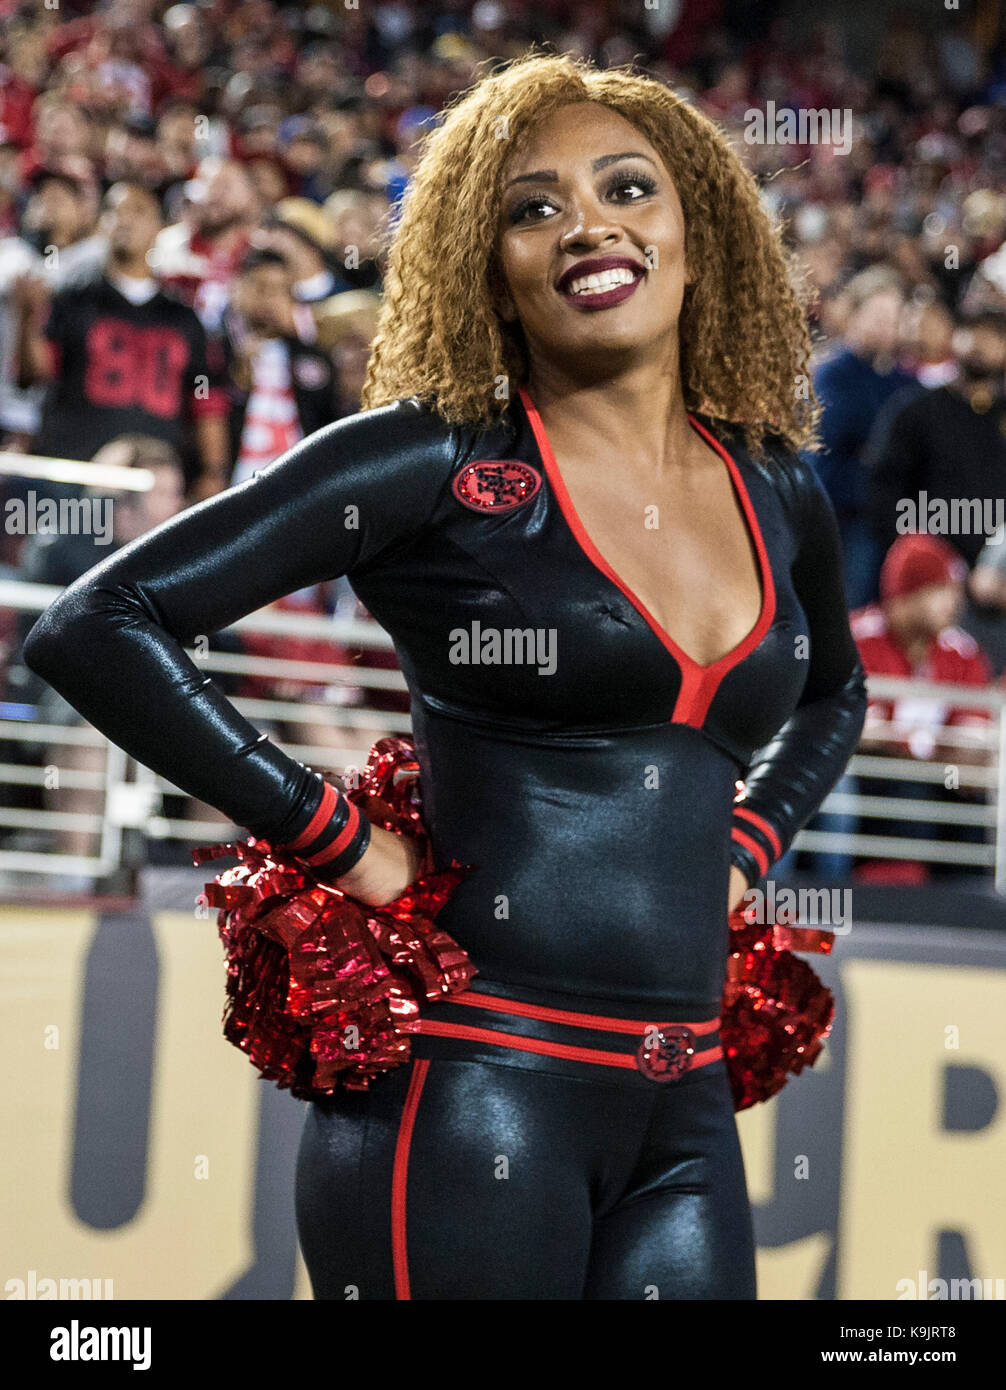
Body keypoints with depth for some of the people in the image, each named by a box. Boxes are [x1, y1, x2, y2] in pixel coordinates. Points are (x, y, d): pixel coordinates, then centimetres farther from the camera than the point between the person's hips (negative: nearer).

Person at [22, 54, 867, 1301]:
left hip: (685, 1113, 6)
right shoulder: (439, 463, -6)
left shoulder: (778, 492, 10)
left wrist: (746, 846, 14)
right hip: (471, 1094, -5)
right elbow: (95, 626, -11)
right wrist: (339, 843, -10)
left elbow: (832, 693, 33)